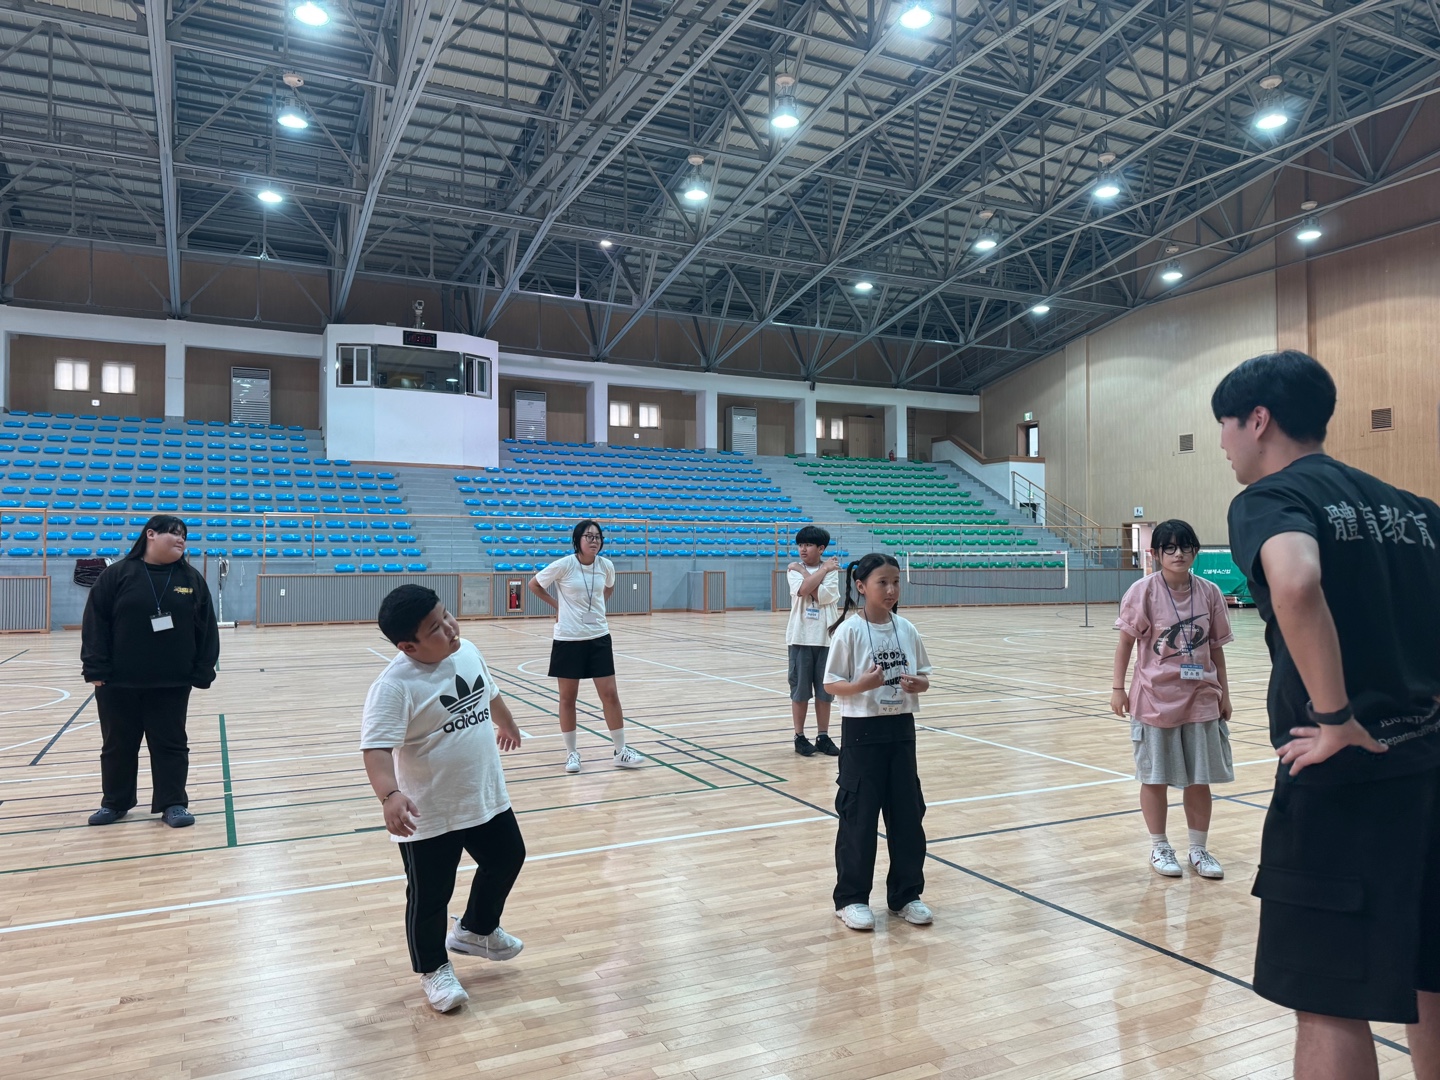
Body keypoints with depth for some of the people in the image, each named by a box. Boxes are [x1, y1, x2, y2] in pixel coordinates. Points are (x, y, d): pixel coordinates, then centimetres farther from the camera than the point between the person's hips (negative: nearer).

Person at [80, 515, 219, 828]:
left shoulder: (192, 579, 3)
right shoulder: (116, 575, -3)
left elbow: (207, 630, 3)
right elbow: (95, 624, -5)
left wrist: (203, 672, -2)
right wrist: (95, 669, -10)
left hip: (172, 684, 1)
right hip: (119, 683, -1)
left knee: (171, 744, 5)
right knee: (118, 745, 13)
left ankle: (173, 804, 14)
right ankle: (114, 803, 28)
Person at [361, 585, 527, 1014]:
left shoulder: (468, 652, -2)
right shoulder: (394, 686, -26)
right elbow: (377, 748, -33)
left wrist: (507, 725, 36)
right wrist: (390, 795, -50)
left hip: (487, 798, 7)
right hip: (429, 815, -7)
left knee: (506, 859, 22)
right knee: (430, 897, 7)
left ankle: (476, 930, 48)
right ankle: (434, 969, 35)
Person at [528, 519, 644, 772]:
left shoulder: (606, 565, -2)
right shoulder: (563, 565, -13)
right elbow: (534, 585, 3)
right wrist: (557, 605, 5)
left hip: (599, 637, 3)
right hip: (568, 640, -3)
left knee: (610, 695, 2)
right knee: (568, 697, 7)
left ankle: (620, 752, 13)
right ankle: (572, 752, 21)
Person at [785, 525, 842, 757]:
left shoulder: (831, 570, 2)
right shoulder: (793, 569, 2)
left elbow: (824, 596, -16)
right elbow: (802, 590, -18)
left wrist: (804, 571, -10)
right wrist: (823, 569, -11)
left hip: (826, 637, 1)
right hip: (801, 636, 0)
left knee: (825, 690, 6)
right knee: (800, 689, 5)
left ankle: (823, 736, 17)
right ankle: (800, 737, 15)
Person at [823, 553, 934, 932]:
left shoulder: (907, 630, 4)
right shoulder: (849, 630, -10)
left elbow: (924, 676, 11)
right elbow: (831, 683, -10)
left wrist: (919, 683, -12)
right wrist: (861, 684, -28)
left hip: (901, 729, 5)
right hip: (862, 731, -5)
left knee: (907, 813, 11)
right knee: (859, 816, 3)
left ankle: (906, 894, 27)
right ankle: (851, 899, 18)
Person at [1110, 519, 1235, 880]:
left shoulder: (1209, 593, 0)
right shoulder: (1143, 592, -9)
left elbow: (1216, 648, 6)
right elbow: (1126, 641, -4)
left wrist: (1224, 694, 8)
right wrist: (1118, 687, -7)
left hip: (1201, 699, 3)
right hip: (1155, 699, -2)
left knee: (1200, 779, 9)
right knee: (1156, 778, 8)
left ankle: (1199, 850, 26)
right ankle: (1159, 848, 24)